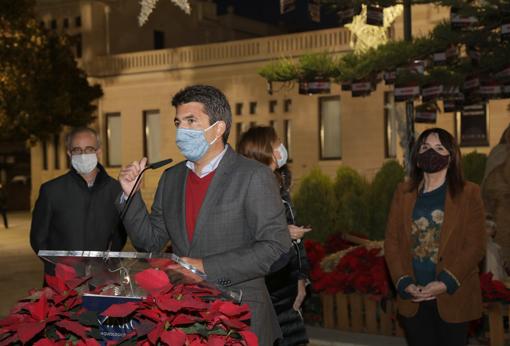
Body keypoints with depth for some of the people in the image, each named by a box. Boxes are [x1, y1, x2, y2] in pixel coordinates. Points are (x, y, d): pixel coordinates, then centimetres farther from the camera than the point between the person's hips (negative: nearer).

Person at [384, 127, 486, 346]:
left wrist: (446, 283, -16)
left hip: (452, 297, -2)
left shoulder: (469, 193, -2)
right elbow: (392, 241, 4)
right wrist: (404, 283, -8)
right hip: (412, 298, 2)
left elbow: (475, 246, -7)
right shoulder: (403, 192, 6)